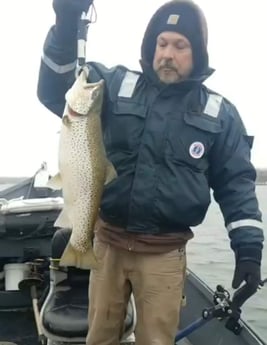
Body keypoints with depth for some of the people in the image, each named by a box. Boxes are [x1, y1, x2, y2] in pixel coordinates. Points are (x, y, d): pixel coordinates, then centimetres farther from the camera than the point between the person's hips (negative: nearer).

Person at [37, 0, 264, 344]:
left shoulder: (219, 113, 1)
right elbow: (54, 90, -7)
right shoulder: (116, 86, 2)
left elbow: (236, 183, 3)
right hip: (108, 243, 1)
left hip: (164, 253, -1)